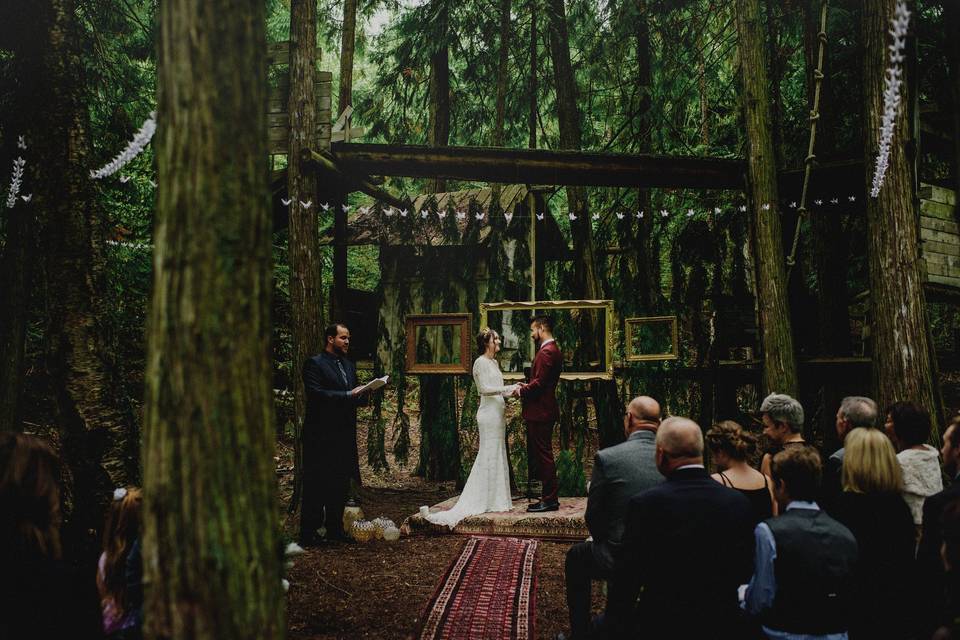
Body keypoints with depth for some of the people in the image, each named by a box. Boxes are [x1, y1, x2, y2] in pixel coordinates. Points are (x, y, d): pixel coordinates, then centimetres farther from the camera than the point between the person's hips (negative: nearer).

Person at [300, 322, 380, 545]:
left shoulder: (349, 365, 18)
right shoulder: (314, 364, -6)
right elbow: (315, 394, -18)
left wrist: (362, 395, -2)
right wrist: (349, 395, -21)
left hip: (345, 435, 8)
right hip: (321, 435, -7)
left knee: (340, 485, 12)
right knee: (316, 485, -3)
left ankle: (335, 529, 21)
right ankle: (308, 532, 3)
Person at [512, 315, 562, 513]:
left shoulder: (546, 352, -16)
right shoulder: (553, 350, 17)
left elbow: (539, 383, -22)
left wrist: (521, 391, -7)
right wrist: (526, 388, 9)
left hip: (540, 412, -11)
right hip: (543, 410, 11)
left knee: (544, 455, -5)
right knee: (542, 454, 14)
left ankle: (549, 500, 0)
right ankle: (549, 498, 19)